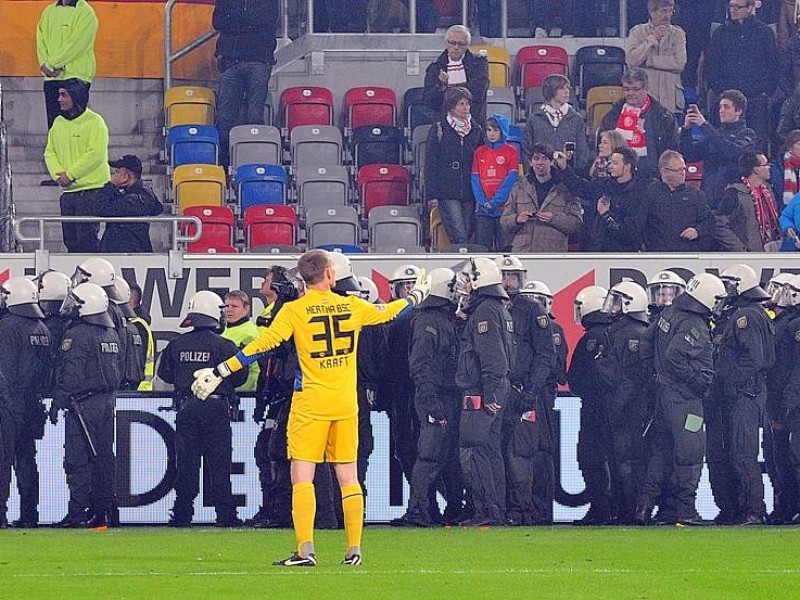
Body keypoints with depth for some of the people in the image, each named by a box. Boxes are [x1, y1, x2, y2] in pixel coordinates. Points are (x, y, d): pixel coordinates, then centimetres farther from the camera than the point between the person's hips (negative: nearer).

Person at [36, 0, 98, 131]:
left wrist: (51, 64, -13)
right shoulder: (49, 12, 16)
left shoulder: (86, 13, -4)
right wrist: (45, 64, -7)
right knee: (53, 124, 4)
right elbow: (41, 41, 11)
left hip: (75, 77, -6)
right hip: (51, 78, 6)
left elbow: (76, 44, -13)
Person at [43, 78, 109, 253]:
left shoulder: (94, 121, -8)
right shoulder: (58, 123, 13)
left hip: (90, 190, -7)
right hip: (67, 192, 7)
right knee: (70, 240, 9)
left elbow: (95, 154, -16)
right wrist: (58, 173, -7)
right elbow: (49, 152, 13)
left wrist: (70, 175, -16)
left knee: (86, 240, -11)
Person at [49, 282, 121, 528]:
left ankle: (78, 512, -9)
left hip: (83, 404, -8)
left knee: (77, 460, -6)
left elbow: (70, 375, -17)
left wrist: (57, 404, -12)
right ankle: (106, 508, 12)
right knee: (103, 456, 11)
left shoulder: (77, 335, -14)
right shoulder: (111, 335, 13)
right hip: (107, 402, 8)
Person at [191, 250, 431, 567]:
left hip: (310, 404, -4)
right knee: (348, 477, 9)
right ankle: (354, 549, 10)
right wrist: (415, 296, 43)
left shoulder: (294, 311, -7)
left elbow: (262, 344, -13)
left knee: (302, 477, -3)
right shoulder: (352, 306, 4)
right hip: (346, 403, 4)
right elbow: (386, 313, 23)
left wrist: (220, 372, -9)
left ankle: (305, 550, -14)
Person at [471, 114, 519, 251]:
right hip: (483, 208, 3)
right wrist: (482, 201, -9)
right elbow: (475, 179, 6)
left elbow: (511, 179, -6)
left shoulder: (511, 152, 3)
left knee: (503, 246, -3)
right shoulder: (479, 152, 12)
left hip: (504, 207, -3)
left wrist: (495, 202, -13)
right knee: (482, 246, -1)